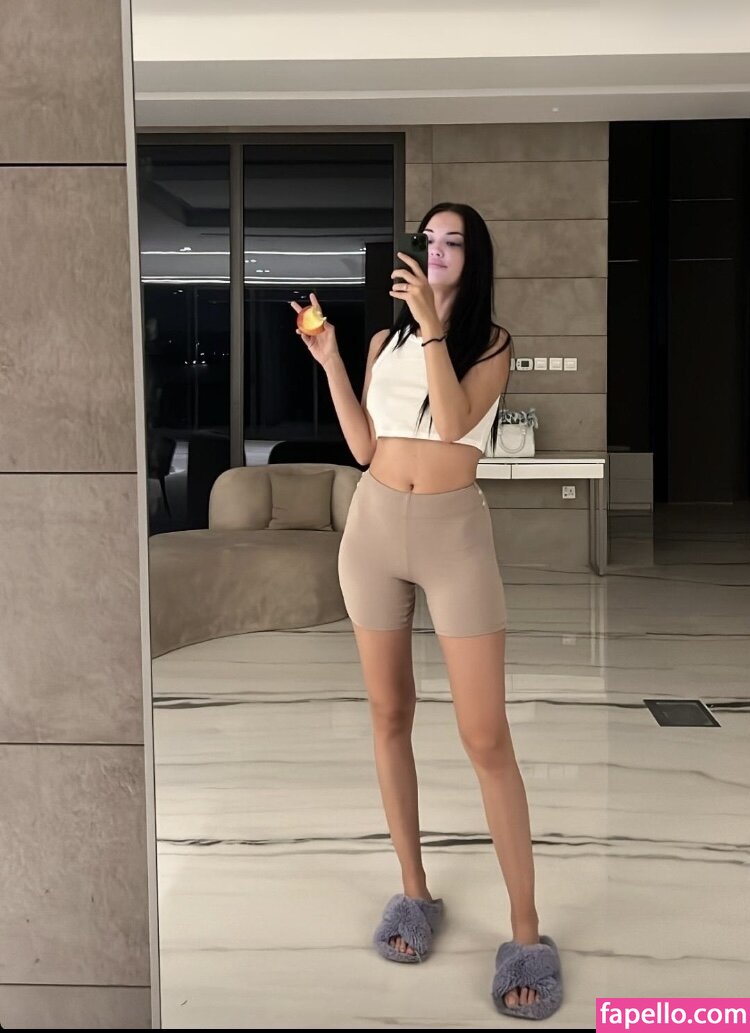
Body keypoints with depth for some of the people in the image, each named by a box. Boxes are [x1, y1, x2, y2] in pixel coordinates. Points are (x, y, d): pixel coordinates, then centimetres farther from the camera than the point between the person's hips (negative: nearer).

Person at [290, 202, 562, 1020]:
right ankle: (415, 891, 23)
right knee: (389, 715, 9)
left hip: (454, 534, -4)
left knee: (486, 736, -6)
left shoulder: (492, 342, -1)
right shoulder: (385, 340, 9)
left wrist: (433, 327, -22)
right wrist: (329, 361, -1)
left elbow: (453, 423, -18)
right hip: (373, 527, 4)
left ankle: (526, 931, 3)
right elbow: (363, 448, 5)